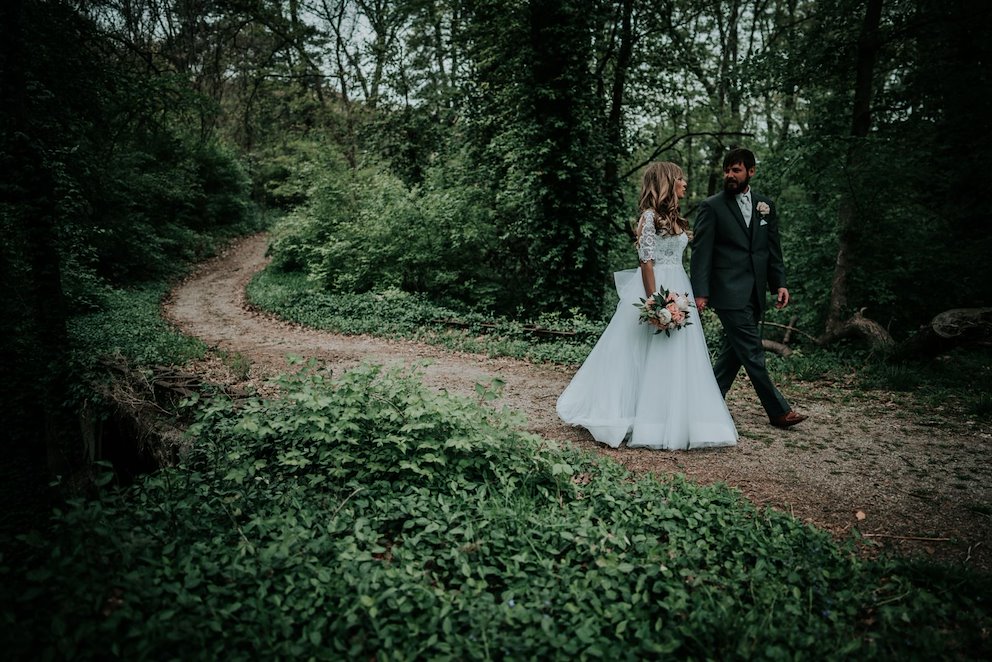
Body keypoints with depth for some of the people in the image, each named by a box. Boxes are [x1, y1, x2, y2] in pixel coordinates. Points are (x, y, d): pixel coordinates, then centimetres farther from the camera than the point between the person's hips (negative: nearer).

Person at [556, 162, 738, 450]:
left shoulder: (674, 217, 17)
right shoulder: (651, 216, -9)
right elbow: (647, 262, -14)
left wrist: (687, 296, 13)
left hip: (678, 291, 9)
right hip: (656, 290, -8)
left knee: (678, 358, 9)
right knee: (650, 357, -2)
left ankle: (675, 421, 18)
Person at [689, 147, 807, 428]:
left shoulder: (765, 205, 13)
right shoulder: (712, 207, -3)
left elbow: (773, 249, 16)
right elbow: (701, 252, -7)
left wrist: (779, 284, 6)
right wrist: (700, 292, -14)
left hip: (755, 293, 6)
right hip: (729, 292, -6)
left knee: (734, 350, 11)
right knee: (752, 352, -4)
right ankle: (778, 411, 5)